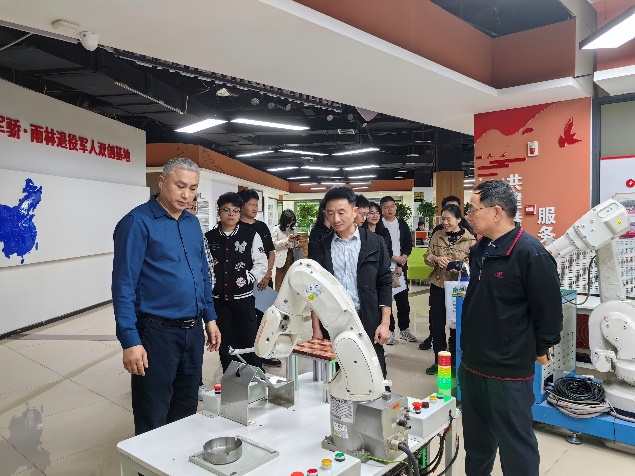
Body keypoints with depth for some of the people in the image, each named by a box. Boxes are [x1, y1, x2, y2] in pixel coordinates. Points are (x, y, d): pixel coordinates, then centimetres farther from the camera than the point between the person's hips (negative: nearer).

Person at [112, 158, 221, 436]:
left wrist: (210, 318, 14)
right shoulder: (138, 222, -12)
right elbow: (124, 285, -15)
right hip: (157, 333, -7)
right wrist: (130, 341, -19)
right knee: (153, 420, 8)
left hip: (194, 331, 7)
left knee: (186, 410, 21)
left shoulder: (192, 223, 9)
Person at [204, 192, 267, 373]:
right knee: (225, 343, 12)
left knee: (248, 341, 3)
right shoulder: (209, 237, 4)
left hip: (243, 297, -2)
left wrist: (248, 280, -9)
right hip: (218, 298, 2)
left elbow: (261, 264, -1)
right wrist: (208, 288, -3)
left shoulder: (251, 235, -1)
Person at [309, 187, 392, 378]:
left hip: (367, 323, -1)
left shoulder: (374, 243, 1)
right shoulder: (322, 247, 4)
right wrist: (316, 328, 3)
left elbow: (384, 284, 1)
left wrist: (385, 323, -5)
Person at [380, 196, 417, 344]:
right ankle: (389, 331, 11)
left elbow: (408, 245, 7)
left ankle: (404, 329, 21)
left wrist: (400, 265, -5)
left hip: (401, 268, 3)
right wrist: (395, 258, -12)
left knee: (403, 301, 7)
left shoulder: (403, 225, 10)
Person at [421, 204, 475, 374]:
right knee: (436, 323, 9)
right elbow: (427, 256, 5)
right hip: (438, 285, 3)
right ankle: (439, 359, 24)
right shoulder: (437, 236, 4)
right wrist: (437, 259, -16)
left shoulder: (469, 239, -6)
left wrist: (461, 267, -25)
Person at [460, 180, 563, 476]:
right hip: (472, 363, 8)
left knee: (515, 446, 8)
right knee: (475, 439, 23)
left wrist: (540, 349, -5)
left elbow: (549, 308, -15)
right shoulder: (480, 249, 7)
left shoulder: (530, 253, -20)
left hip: (510, 370, -8)